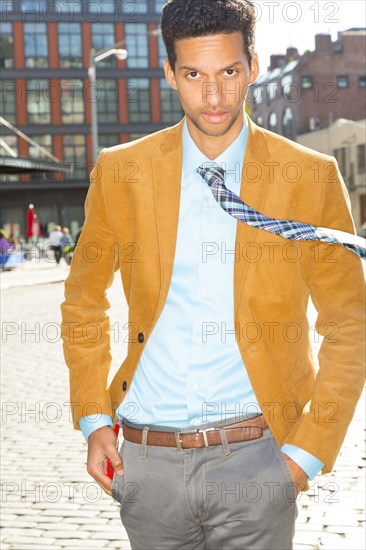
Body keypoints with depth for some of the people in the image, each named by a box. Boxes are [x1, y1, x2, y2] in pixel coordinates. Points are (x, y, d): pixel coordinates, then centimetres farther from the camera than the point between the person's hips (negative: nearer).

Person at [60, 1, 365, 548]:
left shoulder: (311, 178, -2)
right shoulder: (119, 172, 1)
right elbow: (84, 300, 13)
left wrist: (309, 451, -3)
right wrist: (93, 420, 4)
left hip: (256, 460, -1)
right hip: (149, 461, 2)